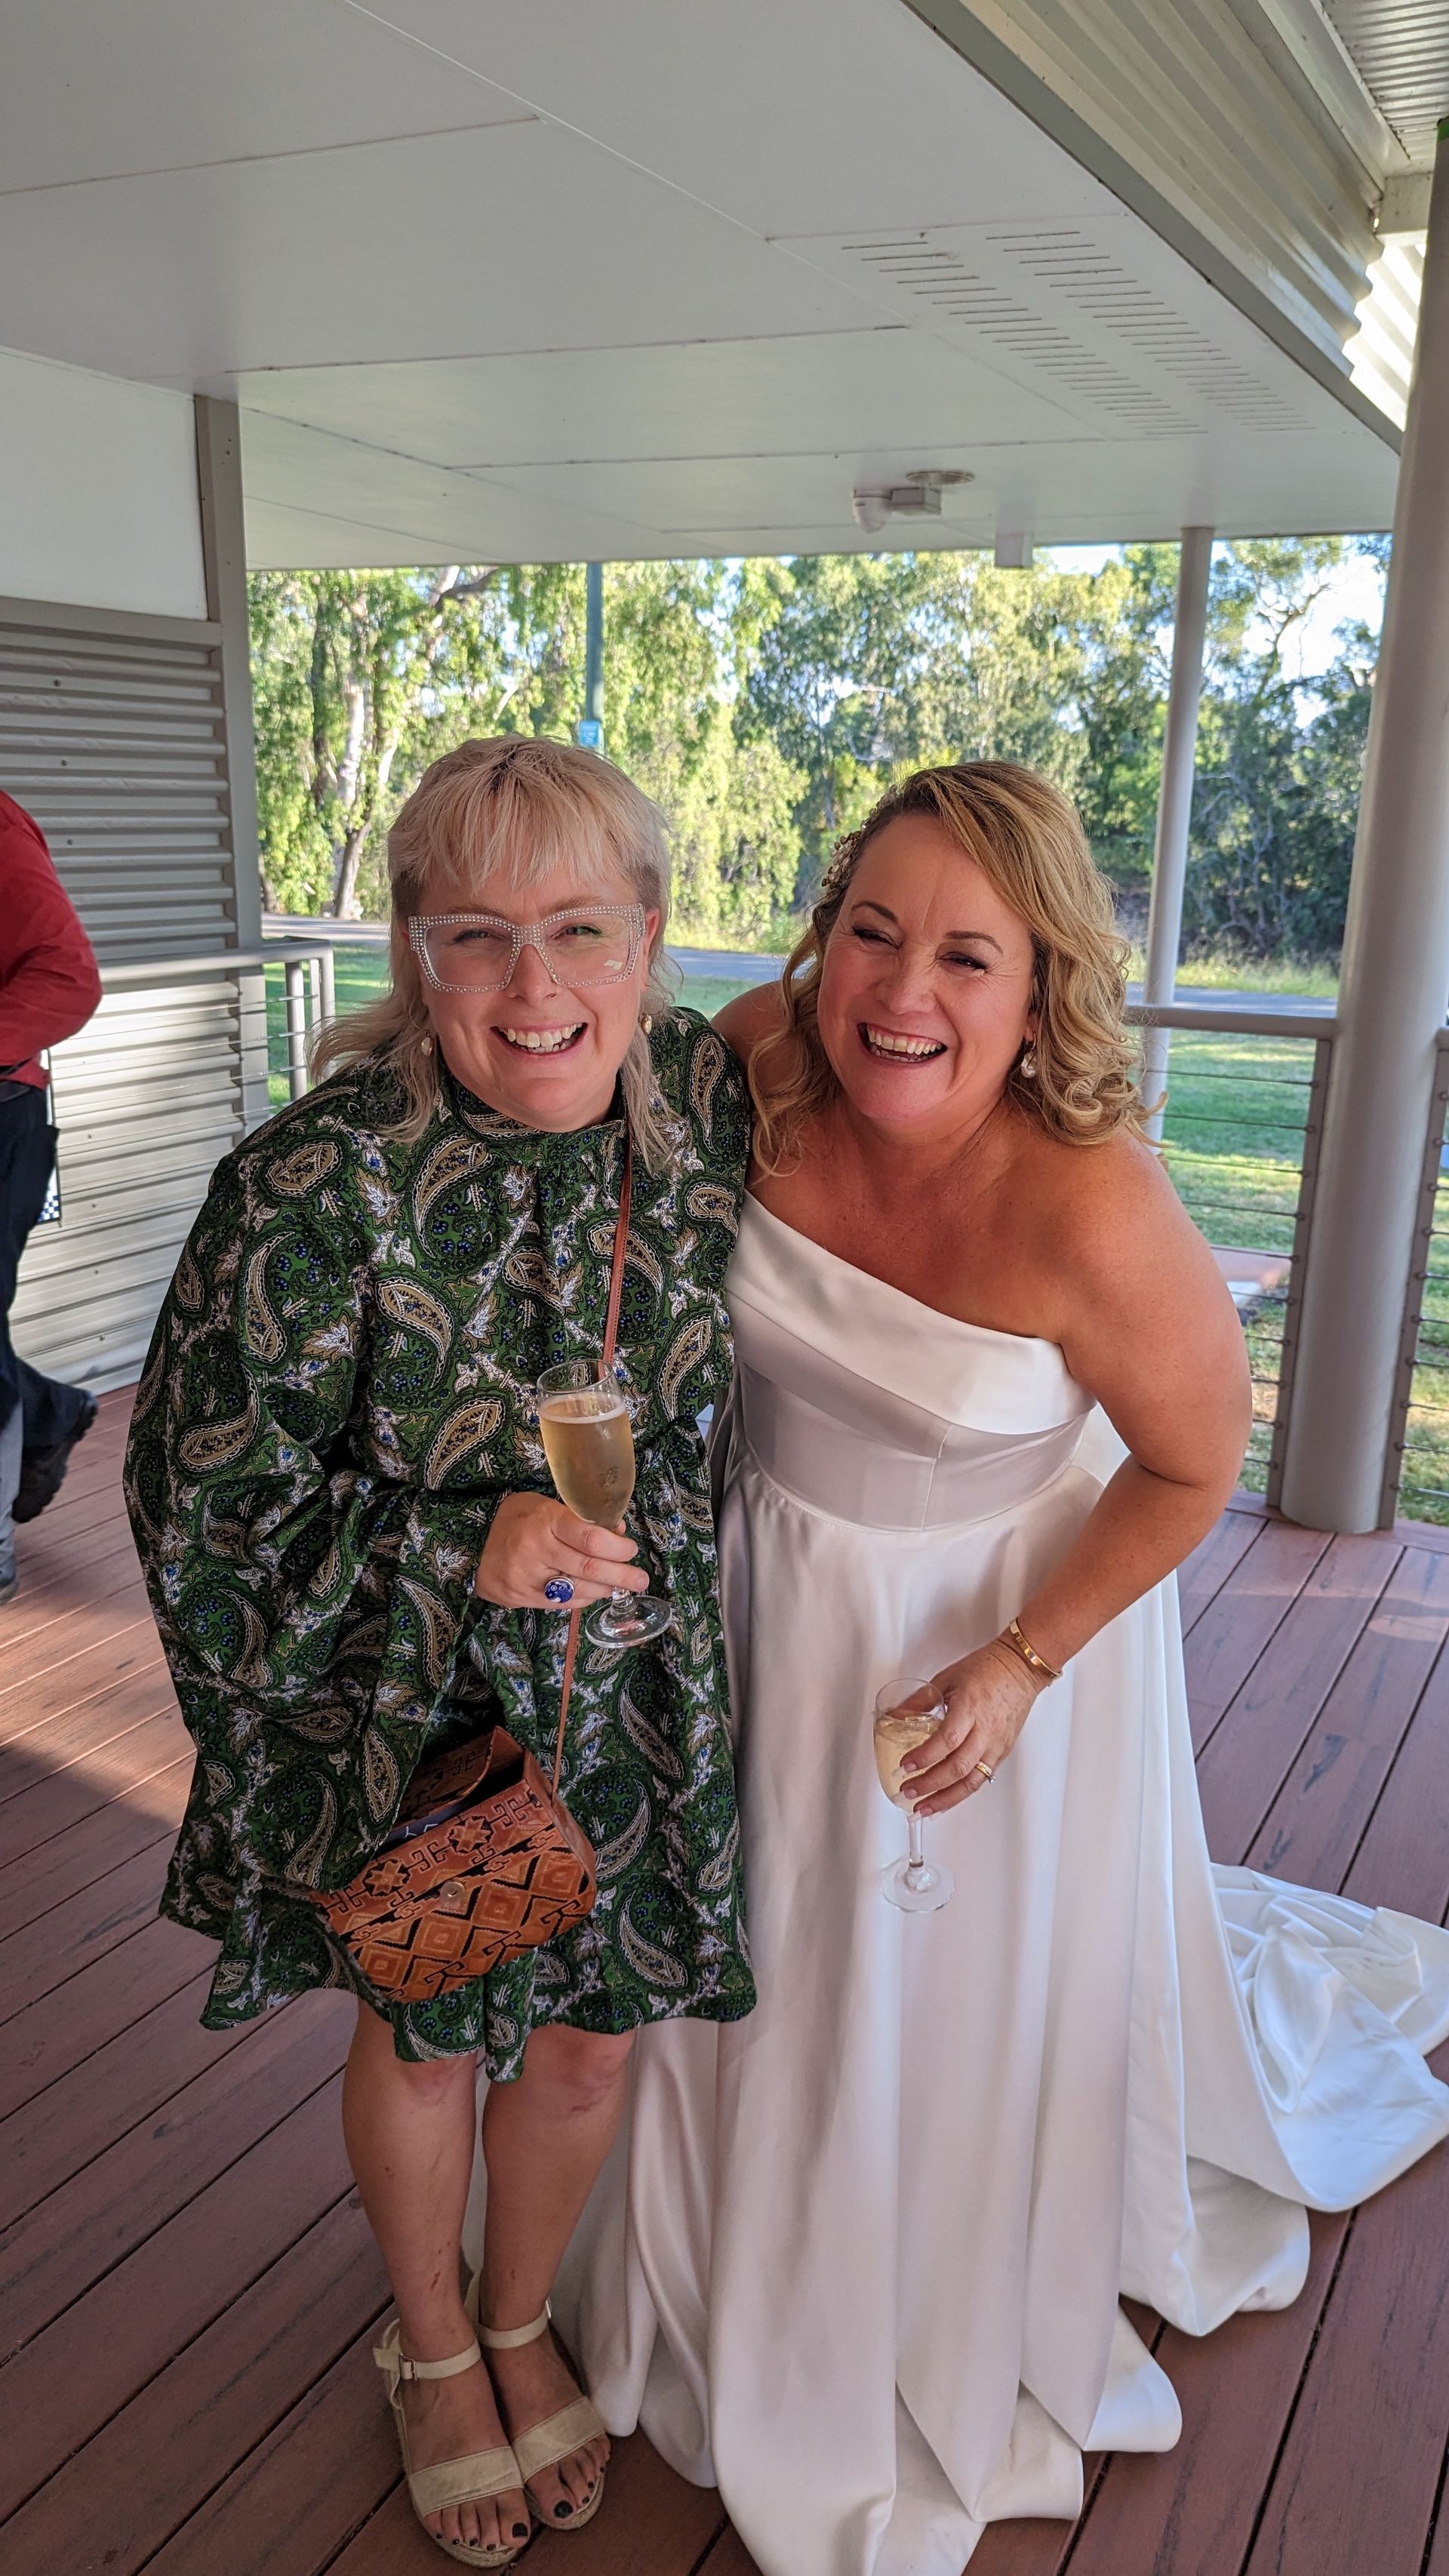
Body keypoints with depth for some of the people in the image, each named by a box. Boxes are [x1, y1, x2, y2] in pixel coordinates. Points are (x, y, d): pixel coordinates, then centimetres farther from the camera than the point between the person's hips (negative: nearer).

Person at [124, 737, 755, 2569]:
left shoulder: (713, 1095, -13)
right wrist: (466, 1551, -29)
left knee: (590, 2035, 20)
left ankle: (522, 2321, 54)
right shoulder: (314, 1192, -27)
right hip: (408, 1703, -3)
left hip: (640, 1701, 4)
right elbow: (202, 1510, -18)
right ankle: (428, 2345, 53)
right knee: (425, 2041, 20)